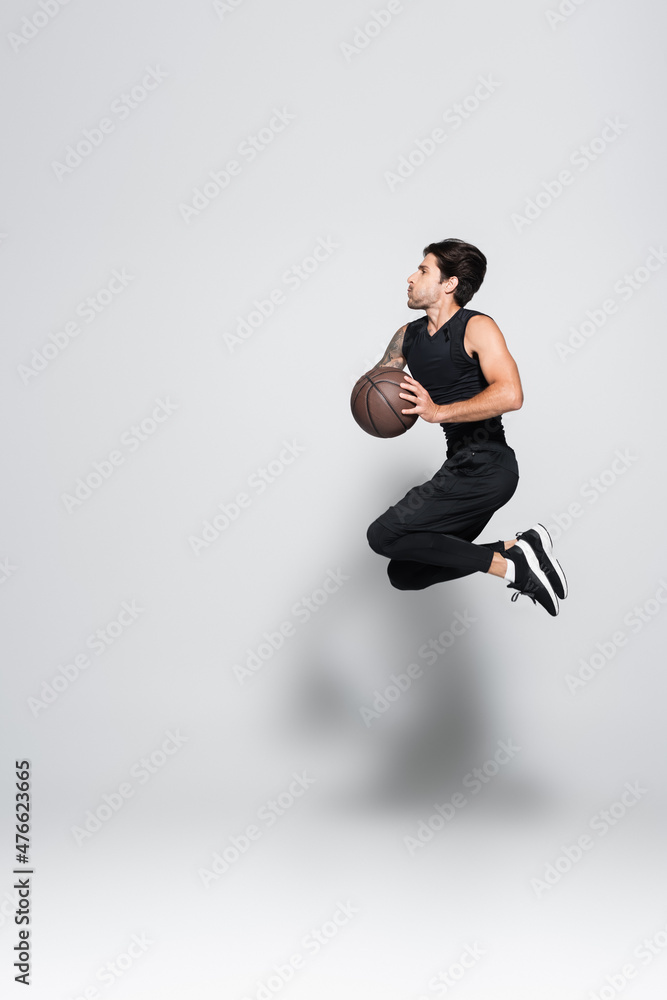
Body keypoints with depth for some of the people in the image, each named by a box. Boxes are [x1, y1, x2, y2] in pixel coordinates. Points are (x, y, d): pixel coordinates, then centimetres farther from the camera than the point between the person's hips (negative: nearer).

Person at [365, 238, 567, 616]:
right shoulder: (408, 336, 13)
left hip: (486, 466, -9)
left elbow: (511, 394, -23)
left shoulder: (477, 327, -9)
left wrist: (438, 411, -26)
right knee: (405, 575, 9)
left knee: (383, 536, -16)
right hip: (462, 468, 9)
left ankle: (506, 564, -12)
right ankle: (516, 549, 7)